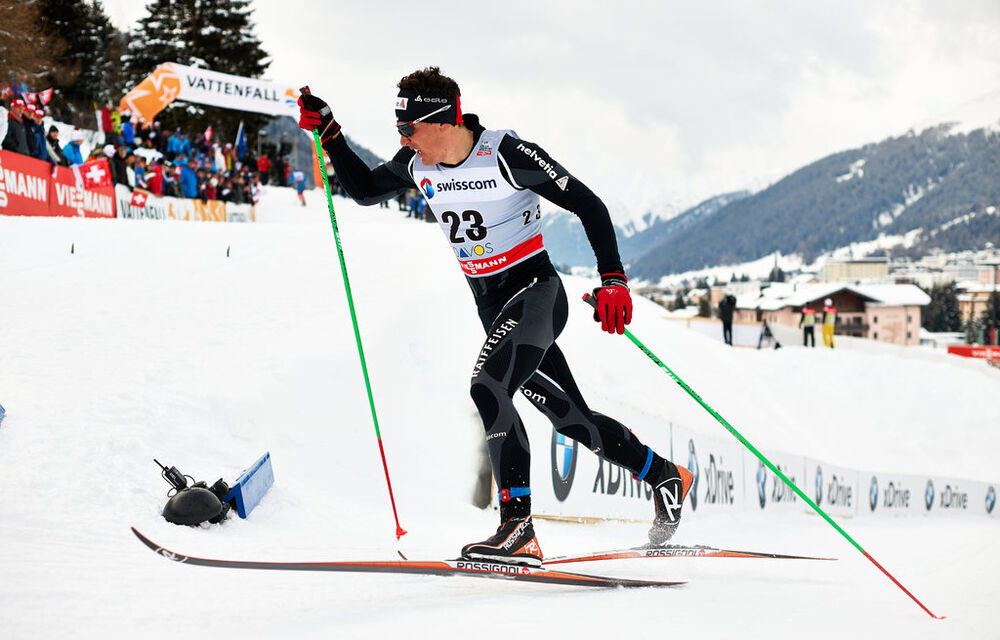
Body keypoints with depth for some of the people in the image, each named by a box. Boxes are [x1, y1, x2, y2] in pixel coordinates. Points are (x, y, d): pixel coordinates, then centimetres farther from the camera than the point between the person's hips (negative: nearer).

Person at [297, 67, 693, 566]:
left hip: (535, 291, -7)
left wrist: (613, 279, -20)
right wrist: (329, 133, 1)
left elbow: (588, 205, -13)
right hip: (493, 309, 7)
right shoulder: (418, 165, 0)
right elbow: (364, 190, 16)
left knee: (488, 387, -28)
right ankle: (665, 477, 31)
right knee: (571, 418, 10)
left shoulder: (506, 153, -19)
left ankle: (518, 528, -29)